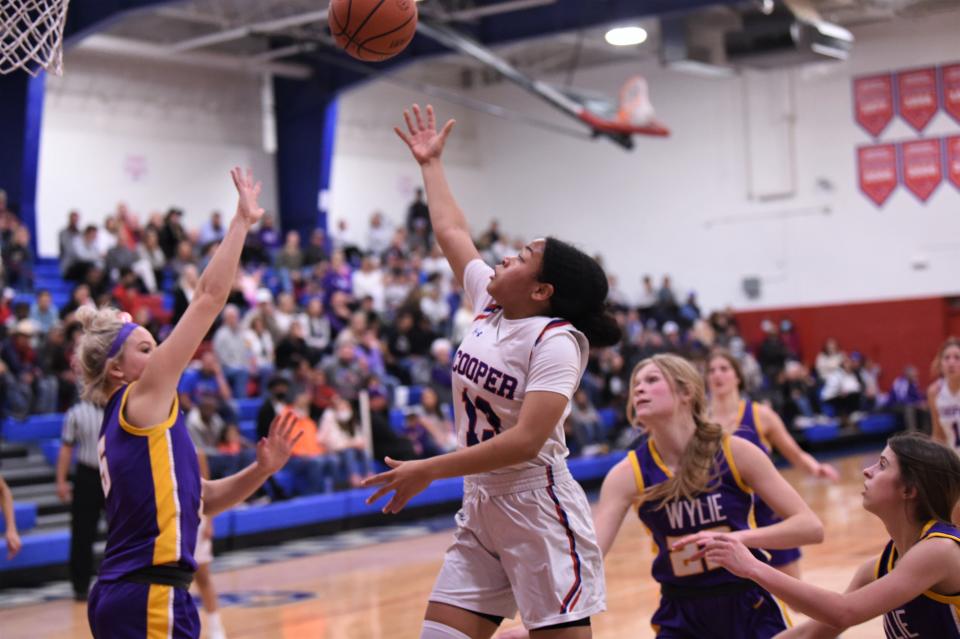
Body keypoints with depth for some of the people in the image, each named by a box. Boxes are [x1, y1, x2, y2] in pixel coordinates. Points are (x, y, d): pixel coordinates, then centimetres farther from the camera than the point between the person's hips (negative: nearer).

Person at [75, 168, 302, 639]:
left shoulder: (123, 422, 18)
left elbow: (199, 498, 19)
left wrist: (260, 470, 5)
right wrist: (242, 221, -2)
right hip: (150, 598, -10)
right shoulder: (140, 401, -6)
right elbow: (209, 297, -9)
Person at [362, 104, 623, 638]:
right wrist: (431, 164, 30)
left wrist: (430, 470, -23)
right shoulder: (489, 304, 7)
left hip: (538, 510, -8)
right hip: (481, 508, 8)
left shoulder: (556, 342, -15)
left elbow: (526, 440, -24)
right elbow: (451, 230, 22)